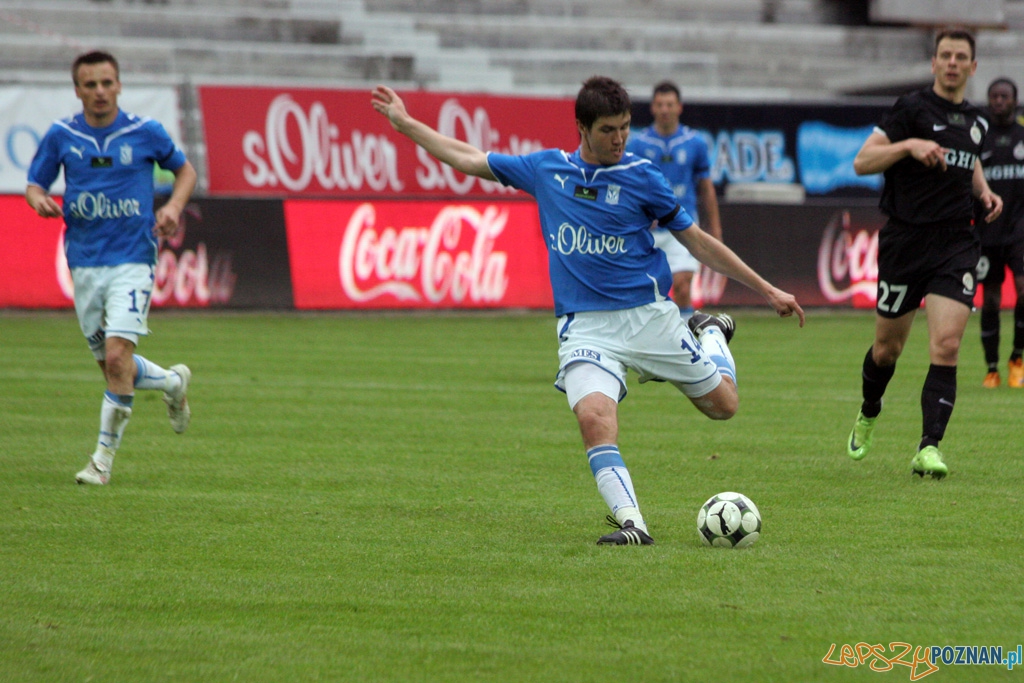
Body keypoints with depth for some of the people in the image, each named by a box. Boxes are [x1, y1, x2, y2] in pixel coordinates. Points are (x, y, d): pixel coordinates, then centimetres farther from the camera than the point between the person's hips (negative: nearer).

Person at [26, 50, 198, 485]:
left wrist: (174, 206, -5)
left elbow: (185, 170, 13)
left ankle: (104, 457, -8)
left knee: (117, 355, -17)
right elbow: (34, 184, 12)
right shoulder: (61, 136, 3)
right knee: (112, 365, 9)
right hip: (85, 263, 3)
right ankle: (172, 382, 40)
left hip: (133, 258, -3)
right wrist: (39, 200, -12)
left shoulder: (145, 133, -2)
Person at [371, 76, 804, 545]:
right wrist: (405, 123, 18)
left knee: (722, 404, 7)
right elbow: (467, 159, 17)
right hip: (584, 326, 0)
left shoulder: (639, 176, -1)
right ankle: (630, 523, -28)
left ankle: (710, 334, 39)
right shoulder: (546, 169, 4)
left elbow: (697, 242, 6)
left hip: (648, 315, 0)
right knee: (594, 416, -28)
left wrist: (766, 290, 5)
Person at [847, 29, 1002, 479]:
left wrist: (984, 192, 13)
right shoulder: (912, 109, -6)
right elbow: (863, 162, -12)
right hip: (906, 241, -3)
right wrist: (909, 145, -25)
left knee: (946, 346, -14)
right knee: (888, 346, 9)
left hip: (956, 244, 3)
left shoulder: (976, 121, 12)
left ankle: (928, 449, -15)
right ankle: (868, 416, 39)